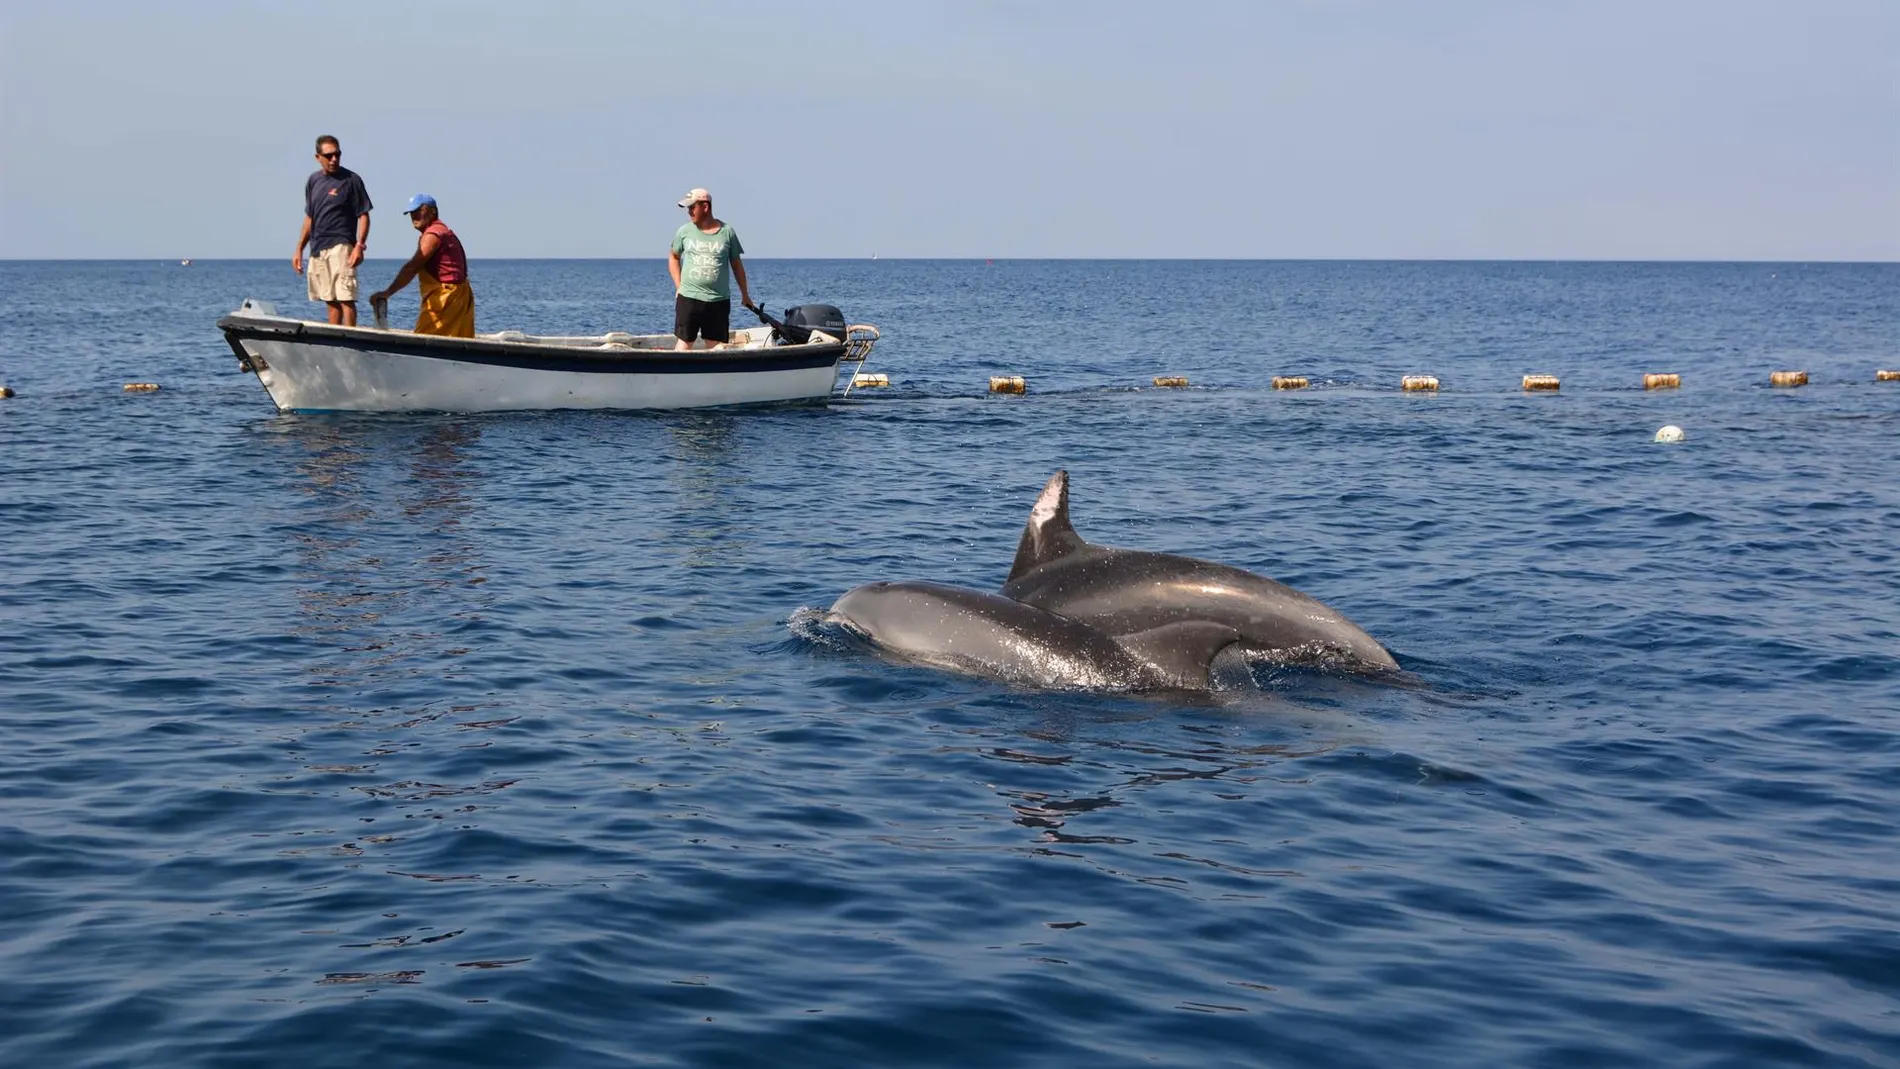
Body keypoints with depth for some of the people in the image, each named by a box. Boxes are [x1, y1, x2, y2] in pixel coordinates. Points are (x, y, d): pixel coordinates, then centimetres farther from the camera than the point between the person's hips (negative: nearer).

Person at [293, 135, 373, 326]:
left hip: (341, 246, -6)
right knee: (331, 301, 9)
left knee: (345, 298, -13)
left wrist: (359, 245, -17)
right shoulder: (314, 181, 14)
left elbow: (363, 216, -4)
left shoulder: (351, 180, -3)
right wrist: (299, 249, 18)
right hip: (317, 249, 6)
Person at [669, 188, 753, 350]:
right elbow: (674, 257, 17)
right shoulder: (685, 231, 3)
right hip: (688, 298, 0)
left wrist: (745, 294, 14)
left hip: (719, 300, 0)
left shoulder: (727, 232, 1)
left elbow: (736, 264, 10)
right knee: (684, 341, 1)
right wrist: (678, 285, 6)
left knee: (717, 344, 1)